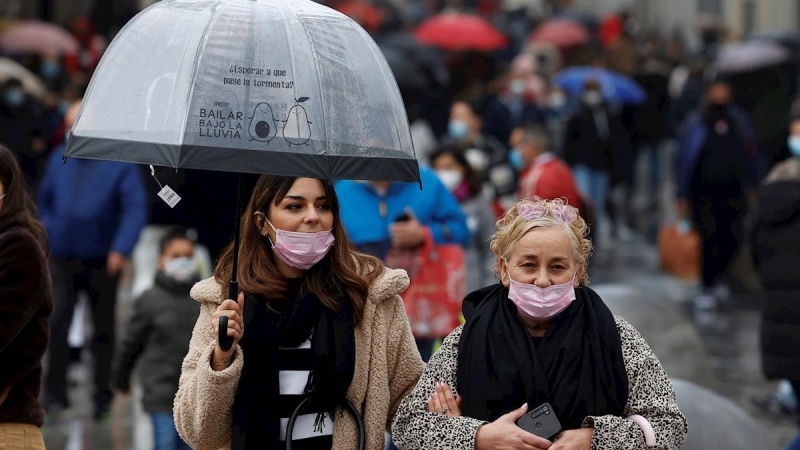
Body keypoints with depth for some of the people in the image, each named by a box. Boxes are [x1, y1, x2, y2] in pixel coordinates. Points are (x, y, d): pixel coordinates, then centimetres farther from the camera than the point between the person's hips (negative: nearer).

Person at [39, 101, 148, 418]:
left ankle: (103, 395, 16)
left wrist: (121, 249, -21)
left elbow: (136, 209, -10)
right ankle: (55, 391, -3)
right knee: (56, 324, -9)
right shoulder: (59, 160, 8)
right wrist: (47, 236, 6)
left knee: (104, 330, 7)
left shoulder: (120, 163, -5)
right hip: (62, 259, 2)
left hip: (101, 261, -2)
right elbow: (45, 200, 19)